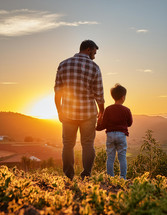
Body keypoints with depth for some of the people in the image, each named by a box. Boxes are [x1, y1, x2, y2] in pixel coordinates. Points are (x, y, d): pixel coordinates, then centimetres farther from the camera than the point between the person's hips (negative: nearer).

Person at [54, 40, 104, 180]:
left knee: (68, 145, 15)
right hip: (88, 113, -2)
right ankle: (86, 175, 6)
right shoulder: (94, 68, -10)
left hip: (68, 112, 2)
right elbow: (99, 95, -6)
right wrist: (101, 111, 11)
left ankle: (68, 178, 17)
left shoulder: (63, 65, -3)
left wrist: (59, 111, 10)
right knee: (88, 144, 13)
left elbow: (57, 92, -2)